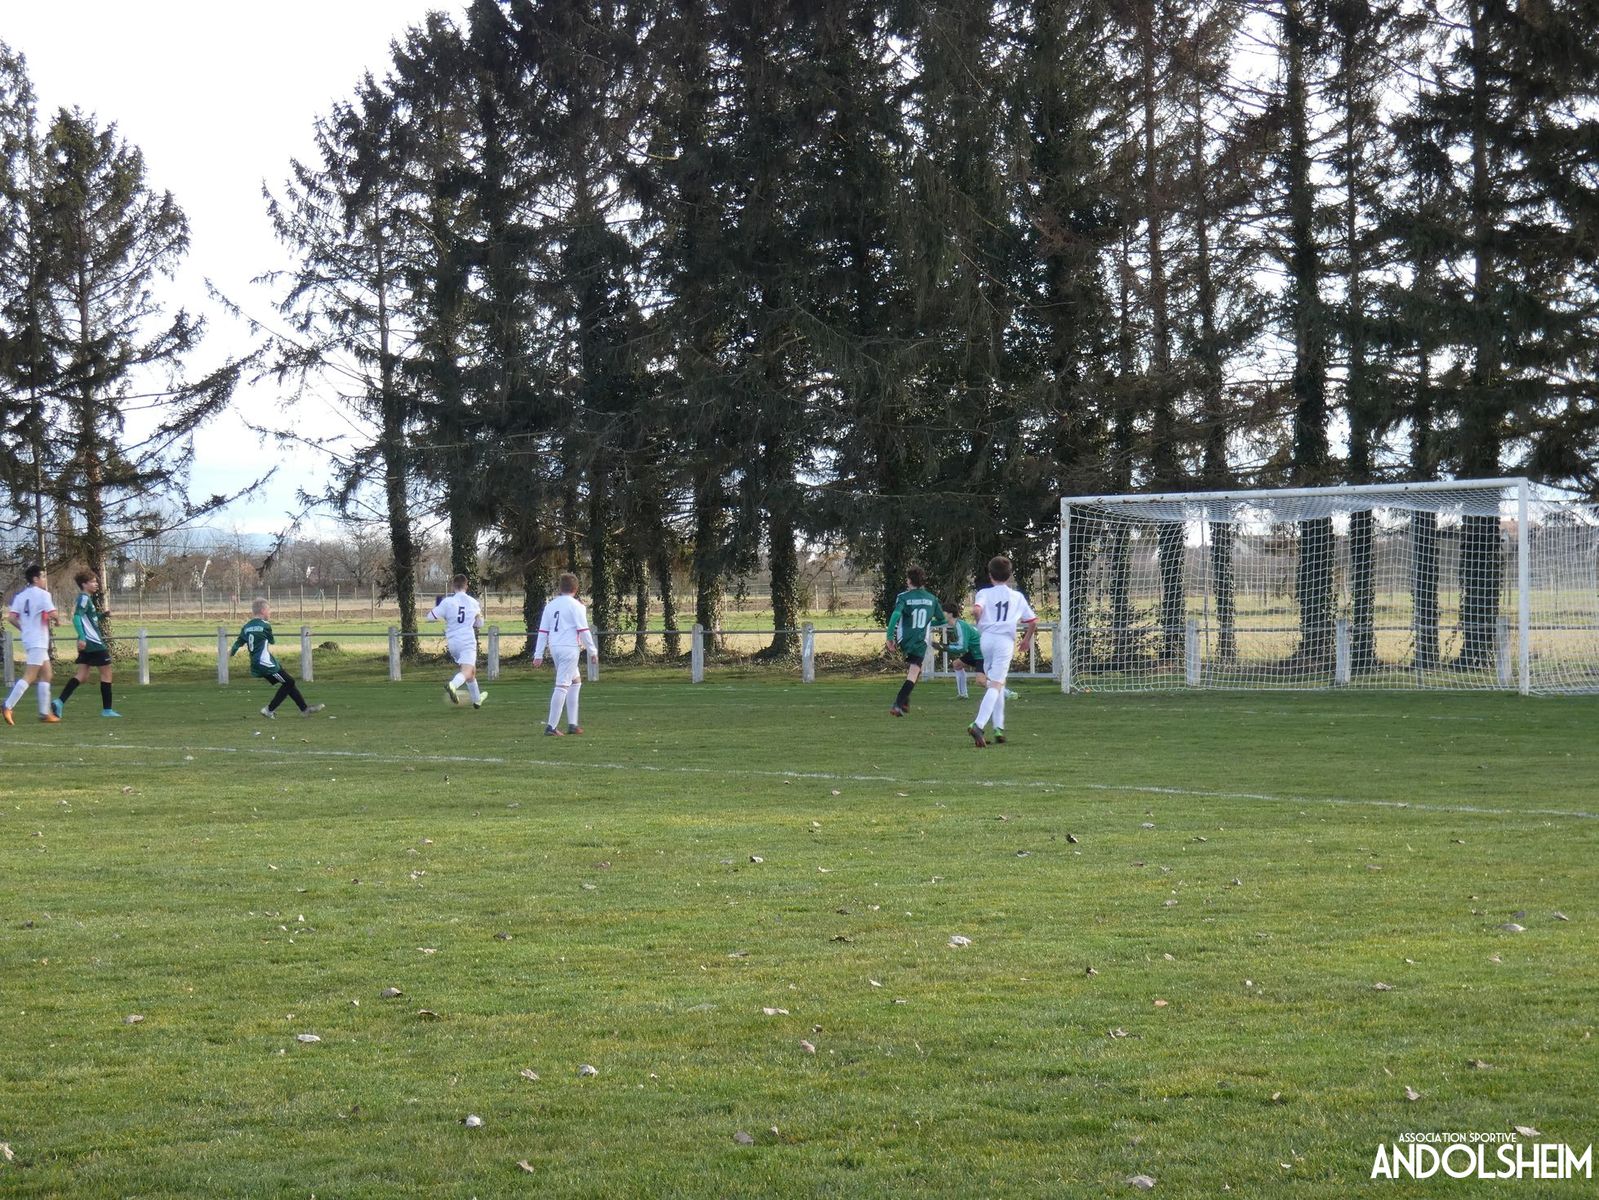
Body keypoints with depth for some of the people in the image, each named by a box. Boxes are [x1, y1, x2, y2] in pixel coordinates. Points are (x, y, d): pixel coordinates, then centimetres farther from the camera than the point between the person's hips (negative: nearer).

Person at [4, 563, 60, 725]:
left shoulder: (20, 596, 9)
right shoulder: (42, 594, -11)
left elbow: (11, 617, 2)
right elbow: (52, 614, -20)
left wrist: (24, 627, 15)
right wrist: (57, 621, 1)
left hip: (27, 638, 8)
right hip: (38, 641, -8)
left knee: (47, 675, 14)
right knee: (29, 677, -10)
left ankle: (44, 713, 13)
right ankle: (8, 707, -18)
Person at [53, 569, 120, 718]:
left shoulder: (86, 599, 17)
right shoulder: (84, 599, -12)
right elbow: (76, 618, -23)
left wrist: (101, 614, 13)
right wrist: (82, 637, -31)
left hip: (86, 644, 9)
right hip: (94, 643, -9)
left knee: (82, 676, 5)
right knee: (106, 672, 1)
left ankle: (59, 702, -9)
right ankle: (107, 709, 5)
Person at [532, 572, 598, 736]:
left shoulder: (551, 605, 11)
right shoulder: (576, 605, -6)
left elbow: (543, 631, 10)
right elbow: (584, 630, -10)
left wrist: (538, 655, 11)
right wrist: (593, 651, -1)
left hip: (554, 648, 7)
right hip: (569, 648, -7)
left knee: (576, 681, 21)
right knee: (562, 686, -8)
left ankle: (572, 724, 18)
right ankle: (551, 727, -13)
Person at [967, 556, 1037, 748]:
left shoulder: (985, 593, 7)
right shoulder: (1017, 596, 12)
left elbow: (976, 610, -14)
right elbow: (1033, 621, 15)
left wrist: (980, 622, 7)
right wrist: (1027, 639, 32)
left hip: (987, 637, 2)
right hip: (1005, 640, -2)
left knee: (995, 684, 19)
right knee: (996, 685, -10)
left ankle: (999, 727, 18)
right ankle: (979, 724, -28)